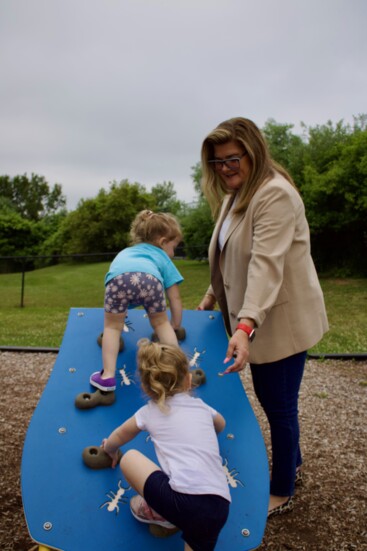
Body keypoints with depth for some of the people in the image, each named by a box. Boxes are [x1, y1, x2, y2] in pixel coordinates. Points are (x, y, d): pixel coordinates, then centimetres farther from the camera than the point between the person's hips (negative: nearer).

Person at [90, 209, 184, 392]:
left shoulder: (125, 252, 49)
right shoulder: (162, 258, 38)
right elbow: (175, 299, 37)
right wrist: (175, 327, 52)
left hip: (119, 278, 1)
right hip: (149, 278, -1)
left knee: (112, 326, 21)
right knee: (160, 323, 24)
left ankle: (108, 376, 12)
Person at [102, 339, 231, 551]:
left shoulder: (150, 411, 11)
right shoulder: (201, 406, 19)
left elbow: (118, 438, 31)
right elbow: (221, 425, 44)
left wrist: (109, 449, 53)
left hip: (184, 500, -4)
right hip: (219, 508, 4)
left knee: (129, 458, 9)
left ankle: (159, 513, 15)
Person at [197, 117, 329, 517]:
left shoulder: (276, 194, -21)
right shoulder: (234, 195, 10)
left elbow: (266, 263, -33)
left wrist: (246, 325, -41)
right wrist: (213, 295, 14)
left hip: (281, 321, -9)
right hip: (253, 319, 9)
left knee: (279, 405, 6)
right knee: (269, 399, 20)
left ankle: (282, 493, 28)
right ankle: (292, 464, 44)